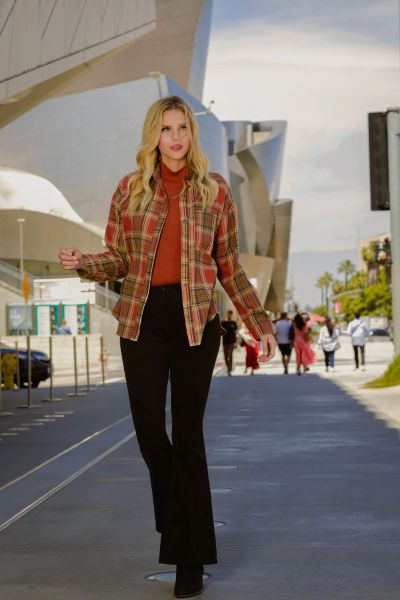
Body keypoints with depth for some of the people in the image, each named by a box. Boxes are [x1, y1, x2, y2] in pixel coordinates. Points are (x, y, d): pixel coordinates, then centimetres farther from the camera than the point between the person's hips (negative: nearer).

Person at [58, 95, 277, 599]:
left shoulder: (214, 191, 6)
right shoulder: (130, 189, 7)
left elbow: (230, 268, 10)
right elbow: (118, 260, 9)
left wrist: (260, 324, 8)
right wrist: (83, 263, -12)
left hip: (196, 319, -1)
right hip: (142, 317, 1)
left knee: (188, 435, -1)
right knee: (149, 429, -1)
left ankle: (190, 559, 8)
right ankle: (179, 526, 29)